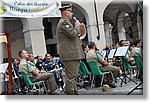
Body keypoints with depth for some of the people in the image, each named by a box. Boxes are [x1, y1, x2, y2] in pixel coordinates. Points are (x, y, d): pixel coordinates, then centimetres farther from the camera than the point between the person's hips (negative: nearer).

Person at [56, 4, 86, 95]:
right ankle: (70, 93, -6)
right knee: (71, 76, -9)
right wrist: (77, 26, -7)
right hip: (69, 54, -11)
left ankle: (75, 92, 24)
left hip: (73, 54, 11)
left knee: (73, 76, 16)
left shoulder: (66, 22, 22)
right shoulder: (63, 23, -12)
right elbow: (72, 34, -23)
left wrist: (79, 34, 13)